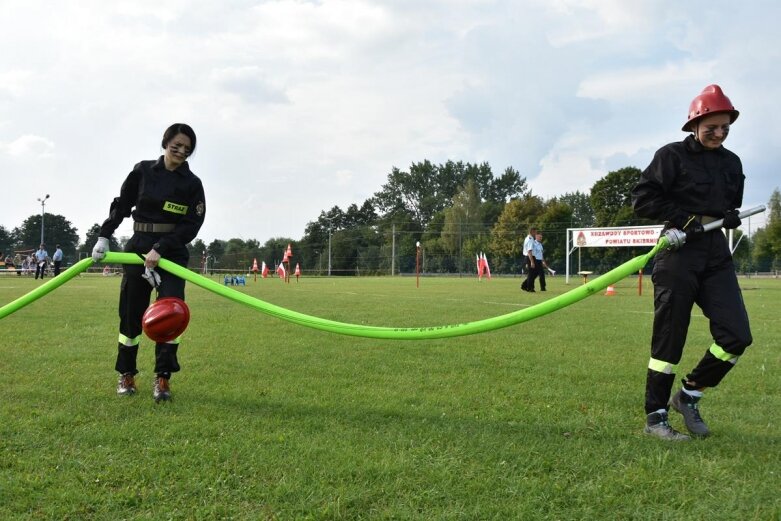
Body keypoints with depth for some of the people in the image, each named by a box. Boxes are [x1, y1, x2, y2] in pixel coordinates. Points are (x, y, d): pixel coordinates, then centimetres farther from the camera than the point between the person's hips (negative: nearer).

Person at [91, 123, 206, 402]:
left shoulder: (192, 183, -1)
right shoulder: (143, 171, 2)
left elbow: (191, 226, -8)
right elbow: (121, 205, 11)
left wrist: (160, 249, -17)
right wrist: (104, 236, 3)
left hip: (173, 251, -1)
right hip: (139, 246, 1)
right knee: (131, 312, 5)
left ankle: (163, 377, -3)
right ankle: (126, 374, 20)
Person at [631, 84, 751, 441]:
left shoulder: (732, 163, 15)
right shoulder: (672, 156, -4)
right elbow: (642, 200, -9)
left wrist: (732, 217, 1)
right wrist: (685, 218, -17)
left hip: (717, 257, 6)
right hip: (678, 255, -6)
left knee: (736, 336, -2)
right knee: (669, 340, -2)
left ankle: (689, 395, 17)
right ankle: (655, 415, 10)